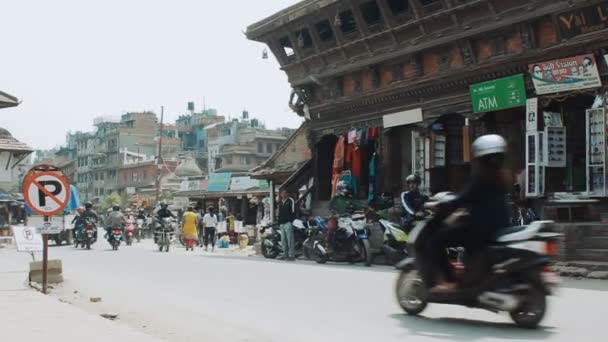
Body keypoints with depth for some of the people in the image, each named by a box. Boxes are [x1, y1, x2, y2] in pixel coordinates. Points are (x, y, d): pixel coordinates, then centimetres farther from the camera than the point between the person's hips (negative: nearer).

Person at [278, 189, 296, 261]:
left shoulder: (291, 200, -1)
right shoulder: (280, 203, 22)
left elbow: (293, 211, -7)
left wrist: (292, 220, -14)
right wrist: (279, 222, 18)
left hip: (288, 223, -8)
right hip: (282, 223, 8)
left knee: (290, 240, -11)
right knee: (283, 240, 8)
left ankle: (291, 255, -12)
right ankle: (285, 254, 14)